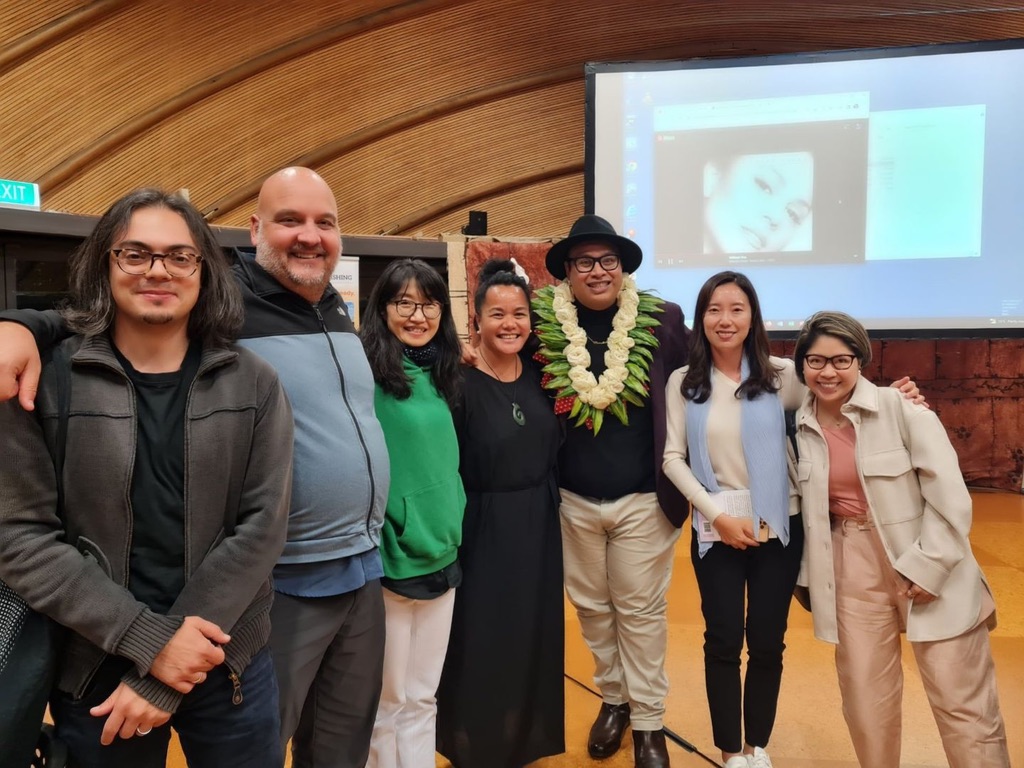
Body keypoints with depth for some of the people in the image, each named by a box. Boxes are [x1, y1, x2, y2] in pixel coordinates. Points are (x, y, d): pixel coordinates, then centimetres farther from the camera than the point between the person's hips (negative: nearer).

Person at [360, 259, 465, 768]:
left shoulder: (440, 374, 7)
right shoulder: (366, 373, -13)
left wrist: (452, 530, 12)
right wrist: (377, 545, -16)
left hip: (441, 554, 6)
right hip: (387, 559, -6)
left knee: (423, 697, 18)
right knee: (386, 701, 10)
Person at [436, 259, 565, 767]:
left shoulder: (540, 375, 1)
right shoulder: (461, 382, -15)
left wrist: (549, 508, 3)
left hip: (539, 526, 5)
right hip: (484, 532, -5)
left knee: (535, 639, 16)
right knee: (483, 644, 7)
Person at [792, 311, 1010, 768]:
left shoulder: (902, 408, -13)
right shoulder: (799, 425, 0)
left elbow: (949, 493, -13)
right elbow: (804, 502, 10)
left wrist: (928, 566, -16)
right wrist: (808, 572, 9)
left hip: (929, 566, -3)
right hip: (853, 565, 4)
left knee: (962, 702, 3)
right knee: (865, 698, 12)